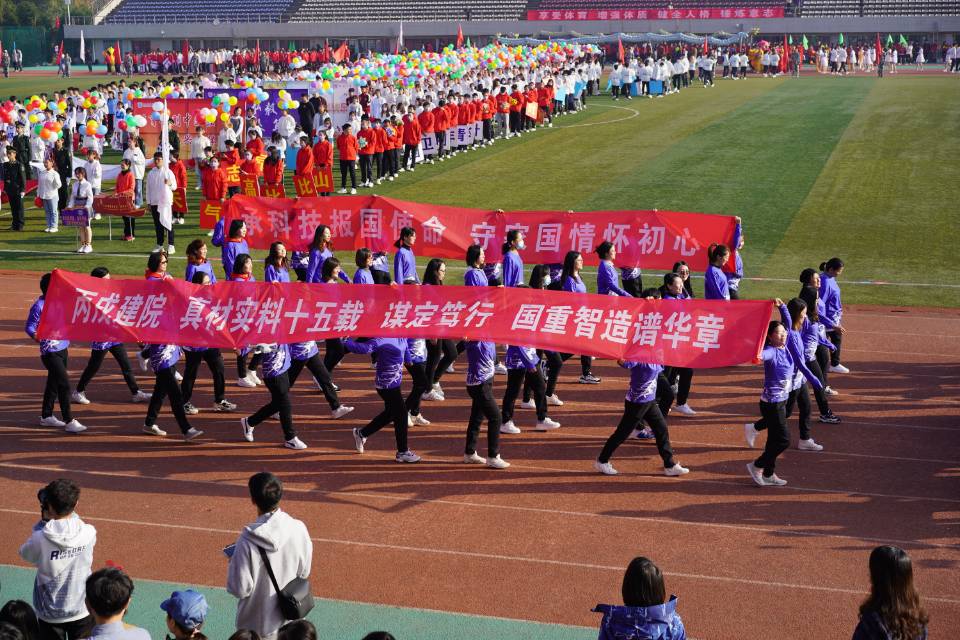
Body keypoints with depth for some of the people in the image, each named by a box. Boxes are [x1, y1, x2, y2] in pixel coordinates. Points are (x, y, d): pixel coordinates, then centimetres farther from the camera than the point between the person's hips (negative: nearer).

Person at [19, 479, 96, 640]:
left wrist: (42, 522, -5)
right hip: (82, 610, 1)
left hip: (50, 613, -1)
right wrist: (70, 513, -3)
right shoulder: (89, 533, -18)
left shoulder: (40, 538, -23)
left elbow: (25, 554, -1)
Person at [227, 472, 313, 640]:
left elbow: (241, 589, -18)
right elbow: (303, 573, -2)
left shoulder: (248, 541, -26)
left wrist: (233, 562, -2)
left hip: (260, 626, -3)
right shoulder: (298, 529, -15)